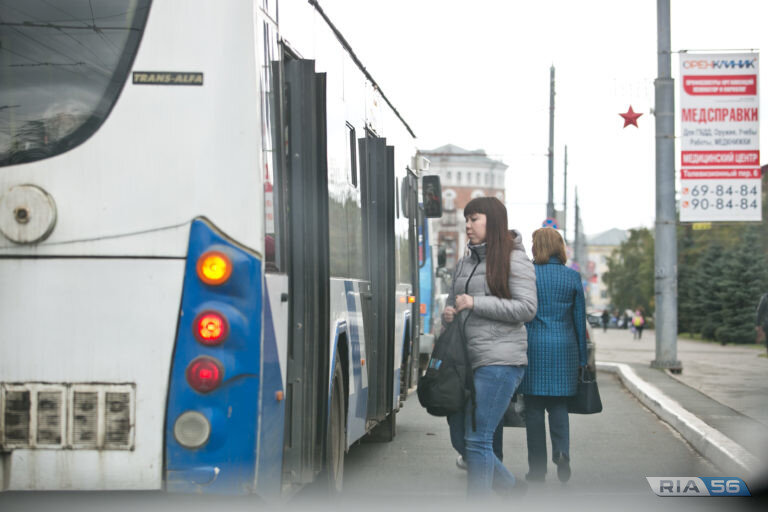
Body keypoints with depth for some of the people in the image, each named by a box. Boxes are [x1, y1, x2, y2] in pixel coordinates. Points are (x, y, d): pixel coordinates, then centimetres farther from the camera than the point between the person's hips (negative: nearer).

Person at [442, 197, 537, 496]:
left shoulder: (514, 259, -3)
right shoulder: (465, 264, 18)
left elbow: (527, 308, -12)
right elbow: (453, 303, 27)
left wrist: (476, 303, -14)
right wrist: (449, 315, 2)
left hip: (499, 360, -8)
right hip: (467, 359, 8)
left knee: (477, 440, -10)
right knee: (460, 438, 12)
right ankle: (511, 487, 30)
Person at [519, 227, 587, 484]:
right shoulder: (572, 276, 4)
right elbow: (580, 318, 7)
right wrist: (582, 357, 13)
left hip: (534, 346, -2)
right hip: (564, 346, 2)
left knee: (534, 408, 5)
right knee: (559, 404, 13)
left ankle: (537, 469, 7)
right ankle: (562, 452, -12)